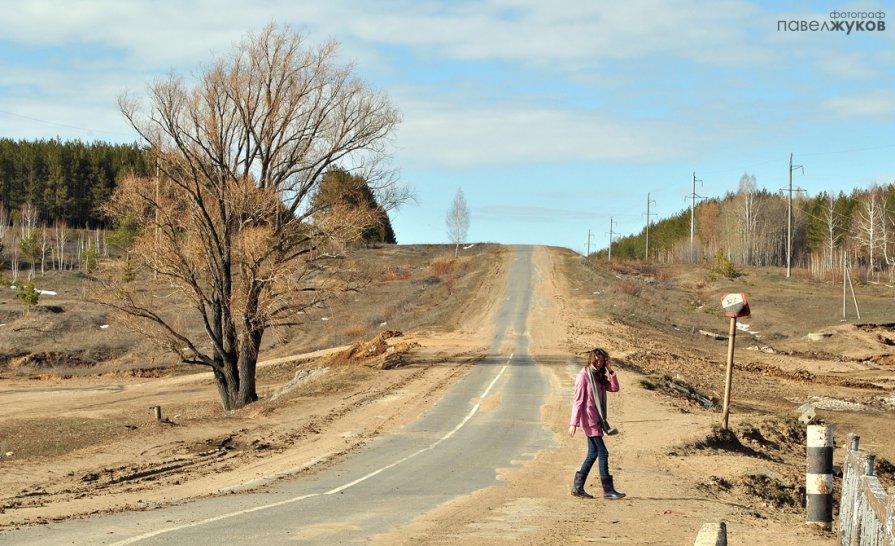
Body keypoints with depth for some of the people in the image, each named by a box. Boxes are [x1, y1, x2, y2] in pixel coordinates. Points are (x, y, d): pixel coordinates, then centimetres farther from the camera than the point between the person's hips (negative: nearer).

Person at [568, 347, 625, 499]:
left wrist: (610, 371, -3)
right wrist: (574, 423, -17)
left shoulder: (598, 377, 13)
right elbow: (578, 400, -14)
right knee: (603, 453, -8)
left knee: (593, 454, 11)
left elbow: (614, 388, 7)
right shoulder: (583, 376, -11)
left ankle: (577, 487, 17)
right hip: (588, 419, -9)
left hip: (596, 420, 9)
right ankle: (608, 490, -4)